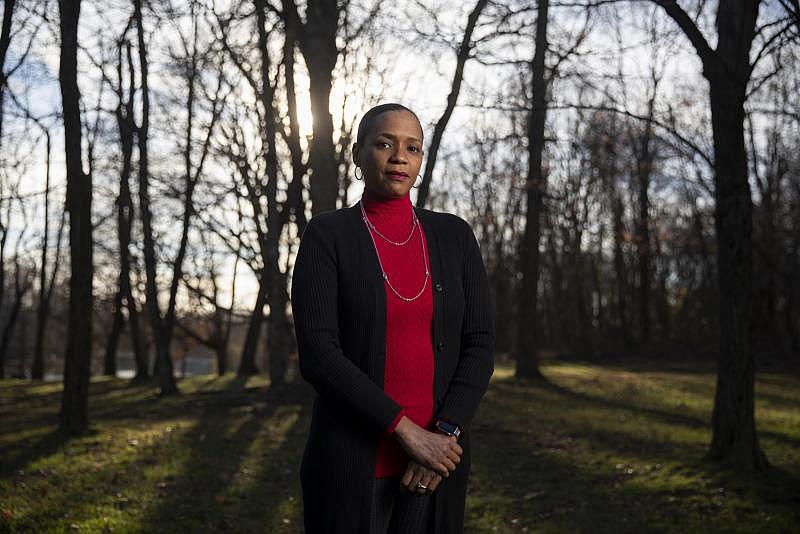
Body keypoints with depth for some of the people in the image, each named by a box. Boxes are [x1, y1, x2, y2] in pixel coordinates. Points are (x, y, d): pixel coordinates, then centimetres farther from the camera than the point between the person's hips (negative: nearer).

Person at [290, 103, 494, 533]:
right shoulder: (326, 236, -5)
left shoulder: (455, 236, 5)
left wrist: (445, 434, -14)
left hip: (437, 457, 3)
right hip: (353, 459, -3)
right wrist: (408, 432, -18)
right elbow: (316, 353, -14)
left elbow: (479, 346, 0)